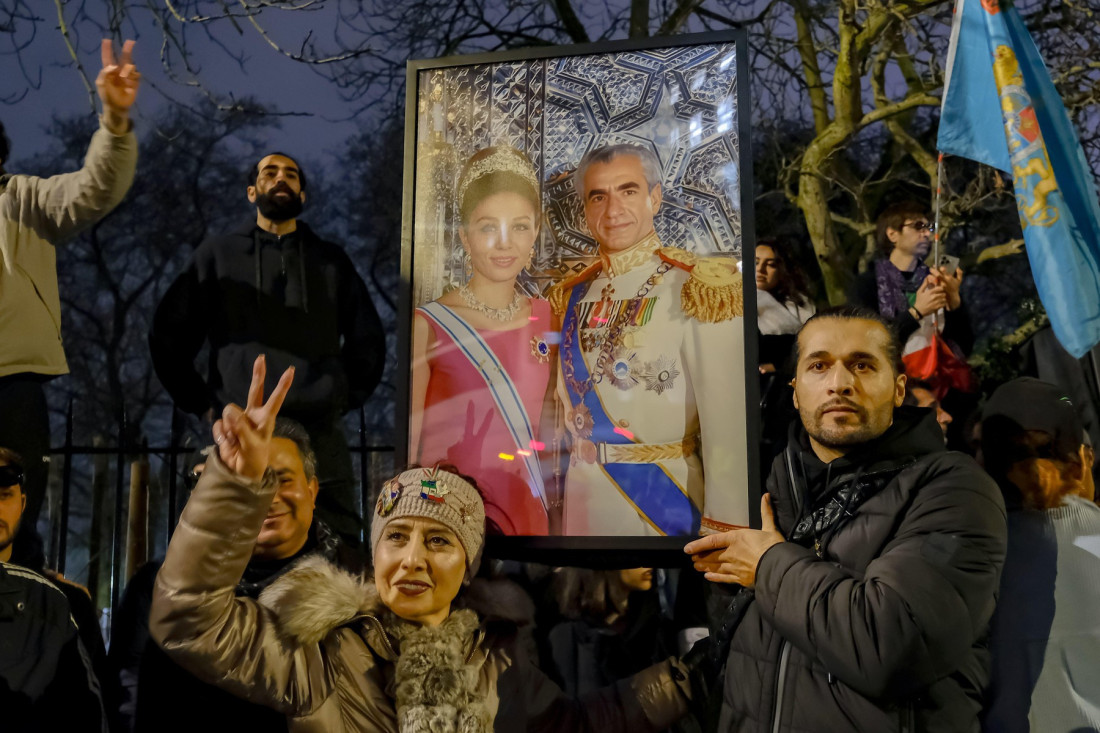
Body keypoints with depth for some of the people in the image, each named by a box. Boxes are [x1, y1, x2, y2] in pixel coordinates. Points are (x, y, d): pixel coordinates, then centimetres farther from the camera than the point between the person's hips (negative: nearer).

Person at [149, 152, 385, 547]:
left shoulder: (331, 260, 18)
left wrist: (346, 398, 10)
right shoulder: (218, 254, 15)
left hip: (321, 432, 1)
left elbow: (368, 337, 21)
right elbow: (168, 334, 14)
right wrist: (199, 401, 6)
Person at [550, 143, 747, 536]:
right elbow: (567, 404, 10)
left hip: (663, 502, -5)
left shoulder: (696, 291, -14)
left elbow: (728, 426, -19)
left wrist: (722, 525, -22)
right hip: (581, 500, 5)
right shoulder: (573, 296, 5)